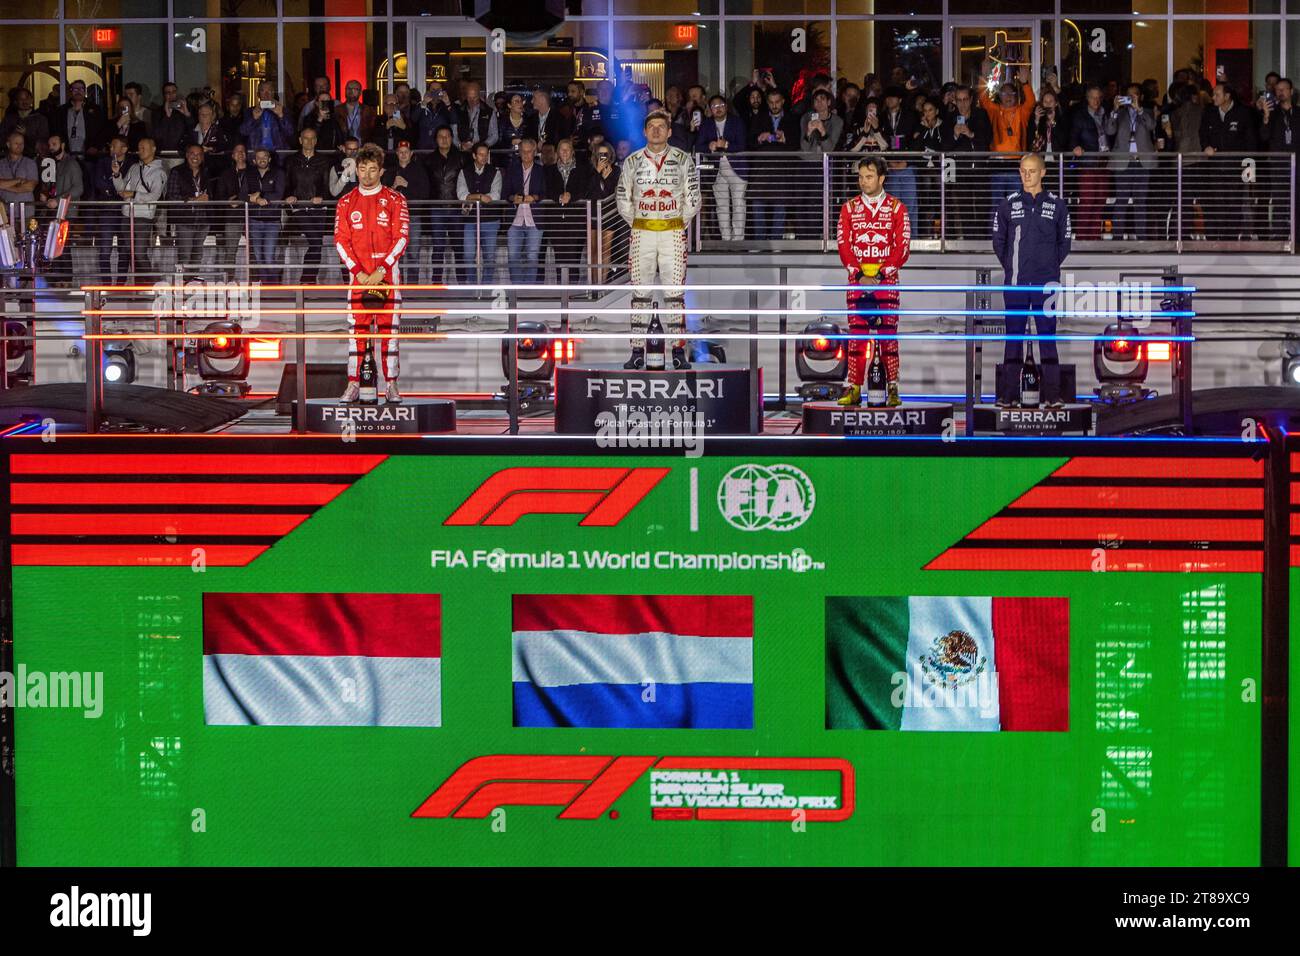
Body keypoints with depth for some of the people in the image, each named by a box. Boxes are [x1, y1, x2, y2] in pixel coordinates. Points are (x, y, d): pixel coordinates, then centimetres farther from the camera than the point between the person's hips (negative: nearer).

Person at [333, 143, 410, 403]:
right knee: (356, 328, -2)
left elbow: (401, 237, -1)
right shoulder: (346, 203, 10)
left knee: (389, 329, -2)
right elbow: (341, 241, 6)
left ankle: (391, 385, 0)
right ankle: (353, 385, -2)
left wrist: (382, 270, -10)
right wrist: (358, 272, -6)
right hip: (358, 274, 2)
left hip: (387, 272, -1)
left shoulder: (394, 200, 4)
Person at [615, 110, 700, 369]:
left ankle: (678, 350, 1)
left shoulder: (683, 160, 2)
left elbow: (692, 198, 6)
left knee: (674, 290, -3)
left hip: (673, 232, -1)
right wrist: (637, 224, 6)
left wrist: (680, 224, 3)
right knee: (639, 290, 1)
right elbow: (623, 200, 11)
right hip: (641, 233, 1)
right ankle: (637, 352, 3)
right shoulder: (632, 162, 5)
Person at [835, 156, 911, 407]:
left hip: (886, 280, -2)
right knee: (856, 335, -1)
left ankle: (893, 390, -2)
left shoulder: (897, 208, 4)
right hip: (857, 280, 2)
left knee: (889, 334, -4)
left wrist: (880, 276, -10)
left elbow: (902, 247, -1)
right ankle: (854, 389, 0)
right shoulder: (849, 208, 9)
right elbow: (843, 245, 4)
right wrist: (860, 275, -8)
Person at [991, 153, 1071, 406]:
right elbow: (998, 240, 11)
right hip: (1015, 282, 0)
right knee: (1013, 335, 2)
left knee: (1048, 335, 1)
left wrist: (1051, 266, 5)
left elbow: (1064, 242, 11)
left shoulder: (1057, 205, 4)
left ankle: (1052, 393, 3)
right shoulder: (1008, 204, 5)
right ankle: (1007, 393, 4)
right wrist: (1010, 266, 6)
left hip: (1047, 283, 0)